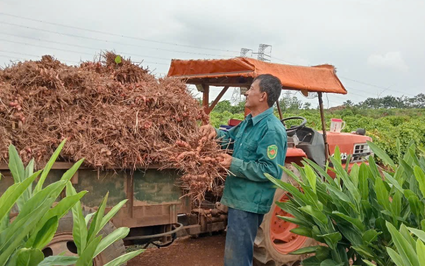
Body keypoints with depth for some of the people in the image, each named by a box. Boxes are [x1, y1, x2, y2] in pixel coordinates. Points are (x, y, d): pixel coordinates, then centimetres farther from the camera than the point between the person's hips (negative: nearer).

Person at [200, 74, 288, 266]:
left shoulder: (272, 129, -21)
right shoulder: (249, 122, 10)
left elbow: (270, 171, -25)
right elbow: (230, 137, 24)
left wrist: (235, 164, -26)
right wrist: (215, 133, 2)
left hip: (249, 202, -10)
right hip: (239, 198, 10)